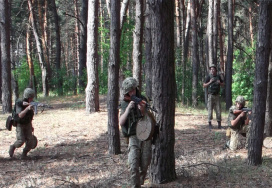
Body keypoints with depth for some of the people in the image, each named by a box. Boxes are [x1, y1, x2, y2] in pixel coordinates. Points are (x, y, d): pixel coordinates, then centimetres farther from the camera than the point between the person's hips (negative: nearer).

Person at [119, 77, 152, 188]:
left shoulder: (142, 99, 3)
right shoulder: (124, 104, 4)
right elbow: (121, 122, -6)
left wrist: (143, 110, -19)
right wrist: (128, 109, -17)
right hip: (133, 137, -1)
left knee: (145, 165, 5)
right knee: (133, 165, -14)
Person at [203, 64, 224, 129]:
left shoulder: (218, 77, 11)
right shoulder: (208, 77, 1)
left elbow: (223, 84, 21)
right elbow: (204, 85, -1)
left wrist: (219, 83, -1)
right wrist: (210, 82, -15)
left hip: (217, 95, 3)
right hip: (211, 95, -3)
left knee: (218, 109, 2)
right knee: (210, 109, -4)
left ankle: (219, 123, 8)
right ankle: (210, 123, 1)